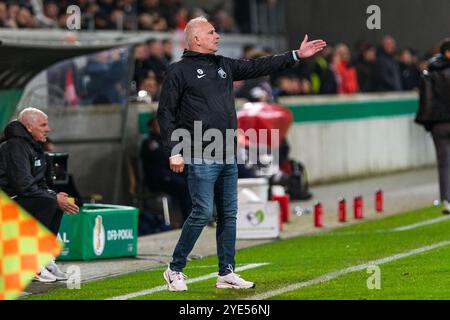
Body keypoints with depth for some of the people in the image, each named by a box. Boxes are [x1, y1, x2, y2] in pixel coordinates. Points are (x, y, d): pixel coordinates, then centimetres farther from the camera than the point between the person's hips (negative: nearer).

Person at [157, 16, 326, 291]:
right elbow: (166, 113, -4)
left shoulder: (224, 65, 16)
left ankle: (227, 274, 14)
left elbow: (259, 67, 19)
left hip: (228, 157, 7)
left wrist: (296, 55, 14)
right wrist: (174, 151, -11)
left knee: (229, 214, 8)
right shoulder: (179, 71, -3)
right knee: (203, 212, -11)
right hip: (201, 157, -7)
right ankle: (175, 270, 0)